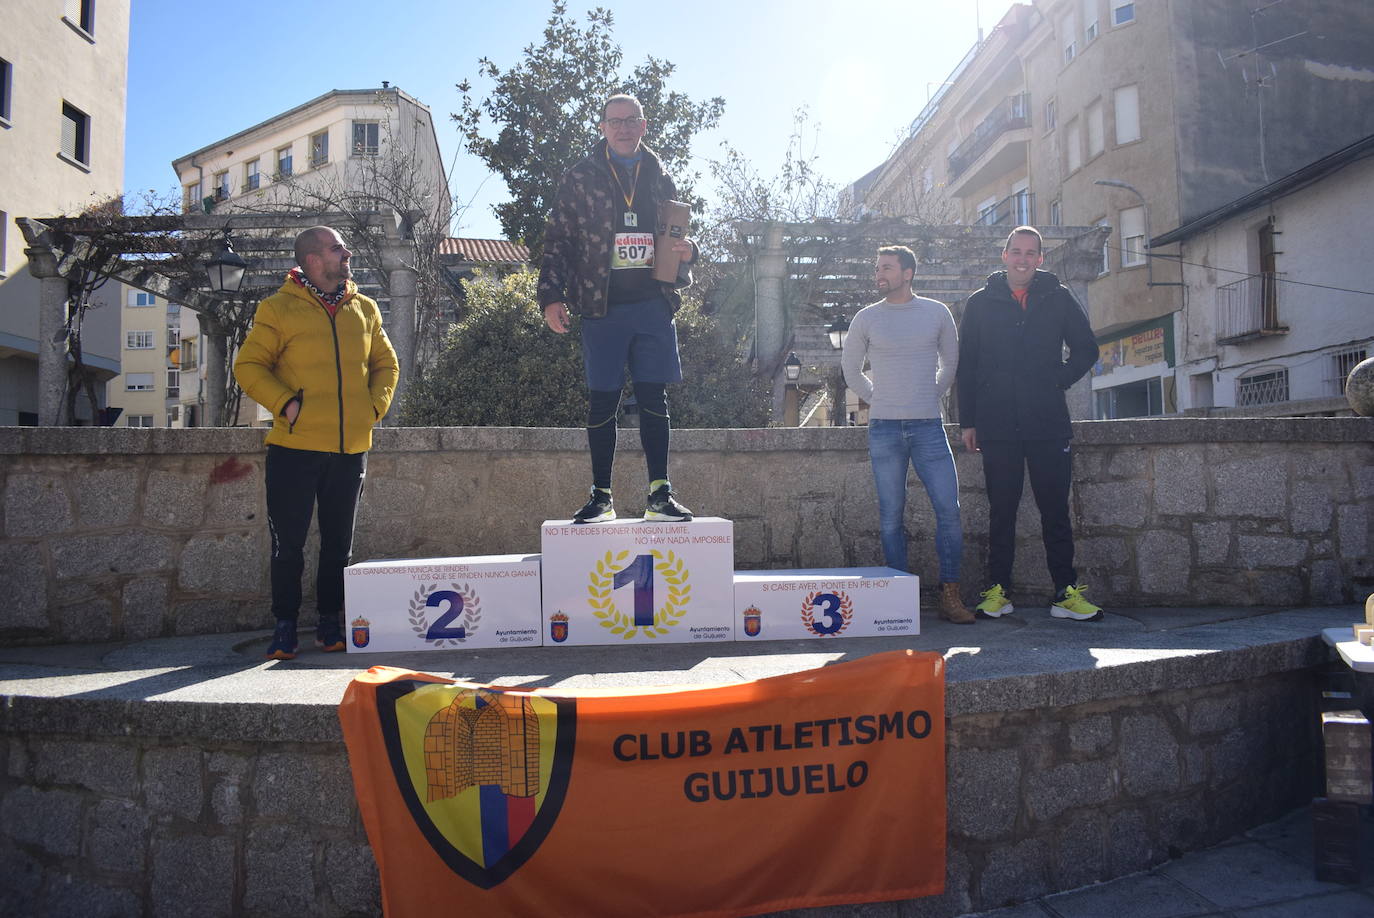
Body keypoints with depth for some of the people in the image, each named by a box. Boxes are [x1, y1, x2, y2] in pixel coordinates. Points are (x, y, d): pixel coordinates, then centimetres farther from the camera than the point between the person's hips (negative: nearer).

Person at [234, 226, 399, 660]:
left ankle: (330, 622, 22)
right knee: (288, 543, 2)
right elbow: (248, 366, -1)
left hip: (350, 448, 4)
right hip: (294, 447, -4)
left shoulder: (364, 309, 11)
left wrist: (375, 405, 6)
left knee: (338, 542, 10)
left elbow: (386, 365, 20)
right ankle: (285, 626, 15)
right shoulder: (279, 308, -2)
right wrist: (285, 404, -13)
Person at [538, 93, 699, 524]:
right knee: (601, 403, 1)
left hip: (653, 306, 2)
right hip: (602, 307, -2)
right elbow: (557, 241, 4)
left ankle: (660, 494, 8)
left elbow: (677, 236, 22)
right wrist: (551, 295, -7)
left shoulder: (660, 180, 15)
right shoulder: (580, 179, 7)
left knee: (654, 399, 2)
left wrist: (686, 251, -2)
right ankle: (601, 496, 10)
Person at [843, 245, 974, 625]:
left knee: (949, 510, -6)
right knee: (891, 516, 1)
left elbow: (952, 362, 19)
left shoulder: (937, 312, 7)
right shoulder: (867, 318, 6)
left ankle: (950, 595, 4)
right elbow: (850, 369, 17)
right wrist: (878, 400, 12)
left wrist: (933, 396, 12)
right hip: (884, 429, 0)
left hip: (928, 426, 0)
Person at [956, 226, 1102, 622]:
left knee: (1056, 510, 2)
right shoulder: (980, 303, 8)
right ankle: (998, 591, 11)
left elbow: (1087, 348, 16)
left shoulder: (1058, 299, 8)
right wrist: (968, 421, 4)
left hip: (1049, 424, 1)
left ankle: (1066, 593, 9)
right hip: (997, 425, 0)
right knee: (1001, 511, 4)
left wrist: (1059, 381, 1)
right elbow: (966, 366, 8)